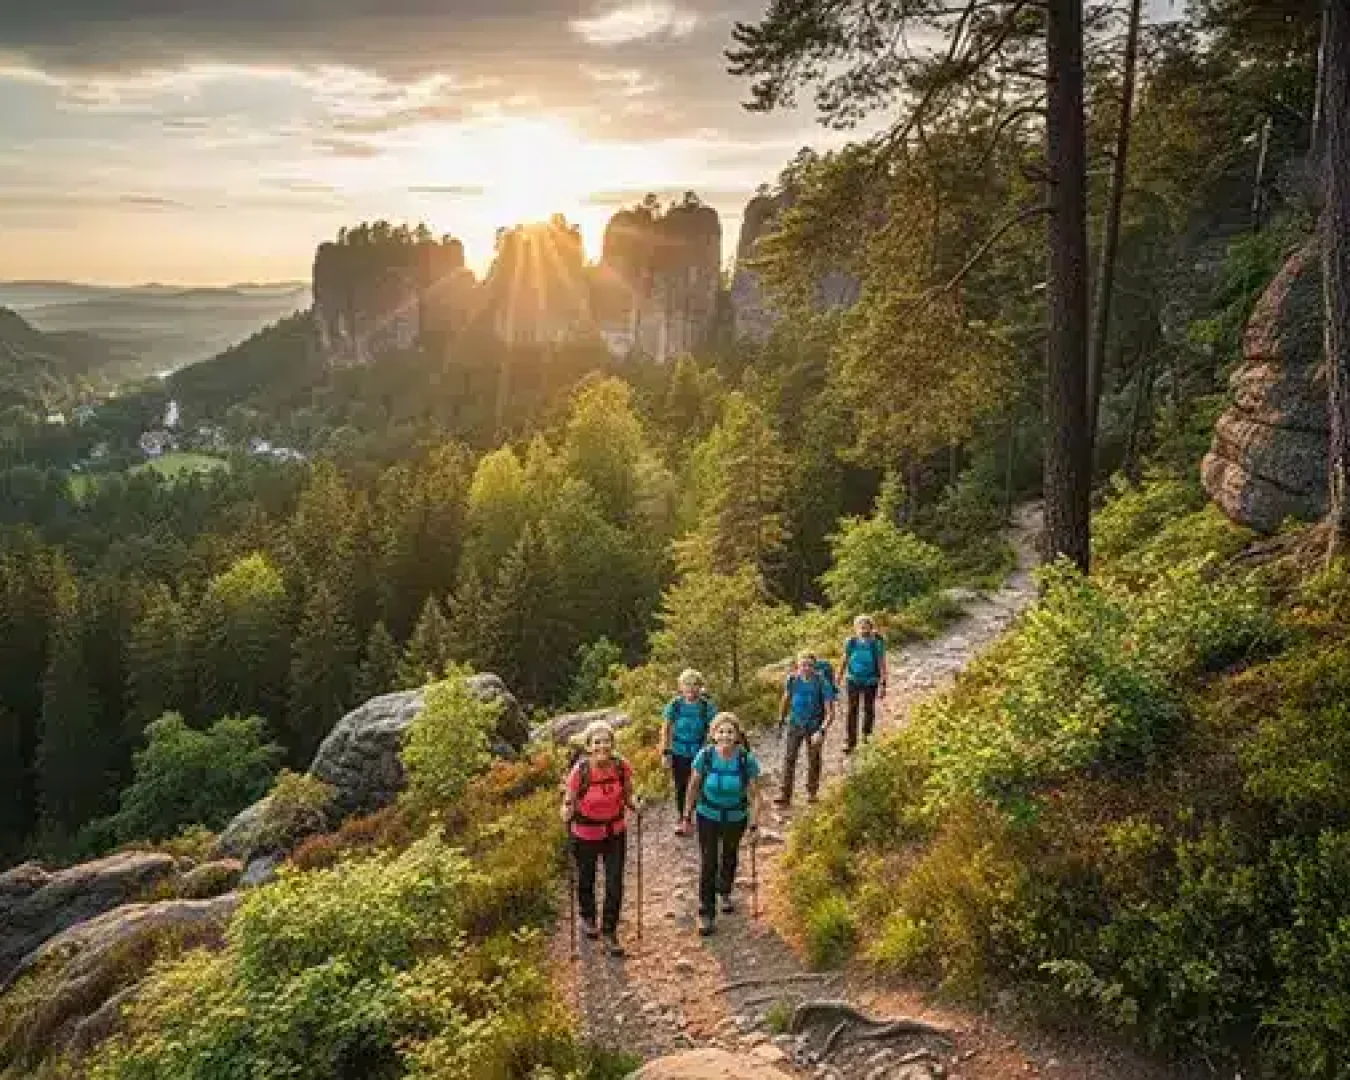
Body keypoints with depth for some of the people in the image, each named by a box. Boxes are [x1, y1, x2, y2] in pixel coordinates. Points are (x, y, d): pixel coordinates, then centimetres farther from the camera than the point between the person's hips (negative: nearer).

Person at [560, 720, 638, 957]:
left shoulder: (622, 767, -17)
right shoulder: (580, 771, -26)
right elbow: (569, 800, -13)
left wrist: (633, 805, -17)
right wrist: (567, 812, -34)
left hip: (615, 832, 1)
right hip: (586, 834, -1)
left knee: (615, 884, 2)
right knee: (586, 880, 21)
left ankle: (609, 932, 23)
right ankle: (587, 917, 51)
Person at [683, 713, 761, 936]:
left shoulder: (747, 760, -23)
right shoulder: (704, 756, -21)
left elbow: (754, 794, -12)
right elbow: (693, 787, -7)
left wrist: (753, 822, -12)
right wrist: (688, 814, 0)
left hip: (736, 818, 1)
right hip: (708, 816, -1)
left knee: (729, 857, 24)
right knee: (708, 863, -2)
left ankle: (724, 891, 52)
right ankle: (706, 913, 12)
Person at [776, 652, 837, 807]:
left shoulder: (822, 683, -22)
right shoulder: (792, 680, -11)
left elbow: (830, 712, -20)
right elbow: (786, 699, 9)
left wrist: (822, 732, -29)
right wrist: (781, 719, 16)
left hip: (815, 727, -2)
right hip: (795, 724, 2)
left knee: (813, 761, 13)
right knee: (789, 759, -5)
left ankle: (812, 792, 34)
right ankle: (785, 796, -2)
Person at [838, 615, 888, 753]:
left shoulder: (877, 643, -13)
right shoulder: (851, 642, -7)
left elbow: (881, 664, -10)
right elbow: (844, 661, 5)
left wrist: (883, 684, -12)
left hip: (870, 681, -1)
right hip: (853, 680, 1)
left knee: (869, 709, 13)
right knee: (852, 710, -1)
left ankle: (866, 734, 41)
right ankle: (851, 742, 5)